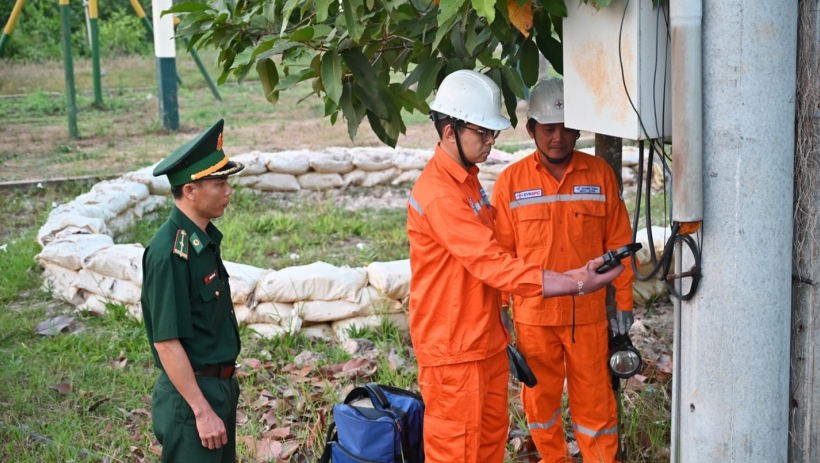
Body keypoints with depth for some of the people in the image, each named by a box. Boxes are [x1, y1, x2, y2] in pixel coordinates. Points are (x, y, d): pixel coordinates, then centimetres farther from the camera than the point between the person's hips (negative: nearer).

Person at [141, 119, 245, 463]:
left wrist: (225, 387, 18)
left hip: (219, 386, 9)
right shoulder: (170, 251, -22)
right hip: (191, 394, -9)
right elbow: (167, 342, -23)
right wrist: (202, 410, -21)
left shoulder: (204, 238, 6)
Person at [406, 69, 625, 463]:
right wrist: (576, 284, -27)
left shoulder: (467, 179, 10)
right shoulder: (439, 195, -23)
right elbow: (495, 266, -26)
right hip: (453, 348, -9)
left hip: (485, 338, 9)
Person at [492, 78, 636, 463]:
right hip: (533, 315, 1)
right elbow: (500, 252, 1)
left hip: (588, 313, 0)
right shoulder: (511, 181, -2)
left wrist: (624, 302, 3)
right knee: (540, 397, 14)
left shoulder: (600, 174, -1)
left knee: (594, 400, 7)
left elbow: (618, 242, 3)